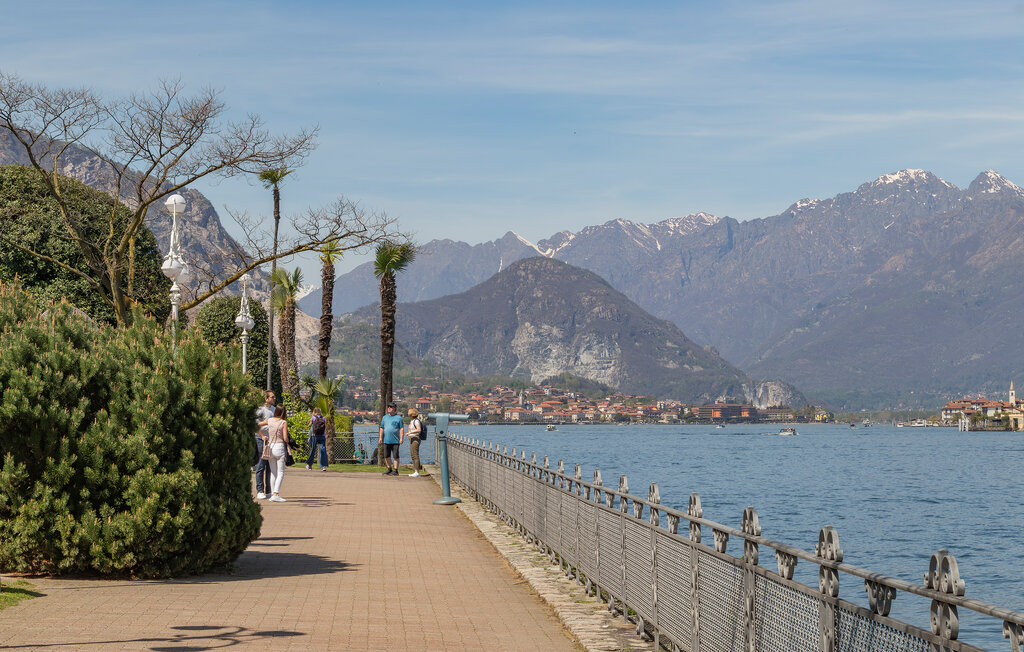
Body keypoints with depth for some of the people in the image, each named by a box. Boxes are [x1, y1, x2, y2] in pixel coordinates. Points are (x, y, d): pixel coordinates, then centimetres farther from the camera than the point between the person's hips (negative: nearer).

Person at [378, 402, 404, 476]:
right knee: (386, 456, 6)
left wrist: (401, 438, -11)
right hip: (386, 440, 5)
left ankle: (395, 470, -1)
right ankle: (389, 469, 17)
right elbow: (382, 428, 17)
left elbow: (402, 428, -3)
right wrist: (380, 437, 9)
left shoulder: (398, 418, 1)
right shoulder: (384, 417, 15)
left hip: (395, 441, -5)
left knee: (395, 456, -5)